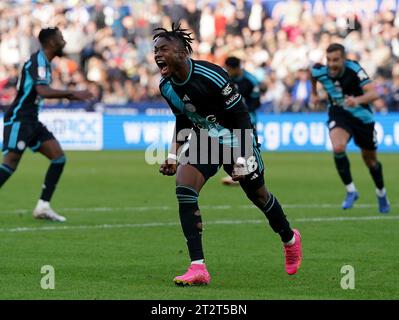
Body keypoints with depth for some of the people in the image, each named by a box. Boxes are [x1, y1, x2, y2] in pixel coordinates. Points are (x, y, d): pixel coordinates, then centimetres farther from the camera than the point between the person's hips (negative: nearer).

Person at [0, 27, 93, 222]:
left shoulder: (43, 61, 14)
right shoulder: (38, 61, -14)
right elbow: (42, 91, -29)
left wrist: (68, 96, 16)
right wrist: (72, 94, -24)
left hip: (31, 121, 9)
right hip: (18, 120, -9)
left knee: (58, 157, 1)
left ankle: (43, 207, 1)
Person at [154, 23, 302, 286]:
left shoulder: (211, 76, -29)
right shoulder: (166, 86, -8)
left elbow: (241, 115, -22)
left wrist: (241, 160, -24)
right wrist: (174, 156, 3)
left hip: (235, 139, -5)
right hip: (203, 140, 5)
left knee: (259, 196, 12)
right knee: (183, 190, -19)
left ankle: (290, 239, 45)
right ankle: (198, 268, -19)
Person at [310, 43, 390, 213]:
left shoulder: (354, 70, -30)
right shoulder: (320, 71, -18)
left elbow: (373, 93, -41)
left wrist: (358, 100, -59)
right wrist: (314, 93, 18)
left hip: (362, 116, -1)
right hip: (338, 115, 1)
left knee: (370, 160, 14)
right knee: (338, 148, -29)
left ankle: (381, 194, 42)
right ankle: (351, 191, -11)